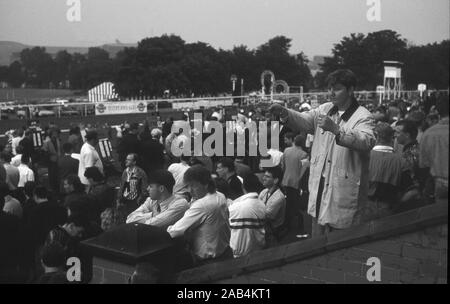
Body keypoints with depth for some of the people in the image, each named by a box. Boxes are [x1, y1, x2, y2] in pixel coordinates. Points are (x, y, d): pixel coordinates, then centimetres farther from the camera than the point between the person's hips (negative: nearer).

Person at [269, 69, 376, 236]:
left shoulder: (363, 117, -11)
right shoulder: (325, 109, 11)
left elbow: (367, 142, -28)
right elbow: (303, 121, 2)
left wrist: (335, 129, -40)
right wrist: (284, 113, -18)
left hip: (344, 189, -6)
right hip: (319, 183, 6)